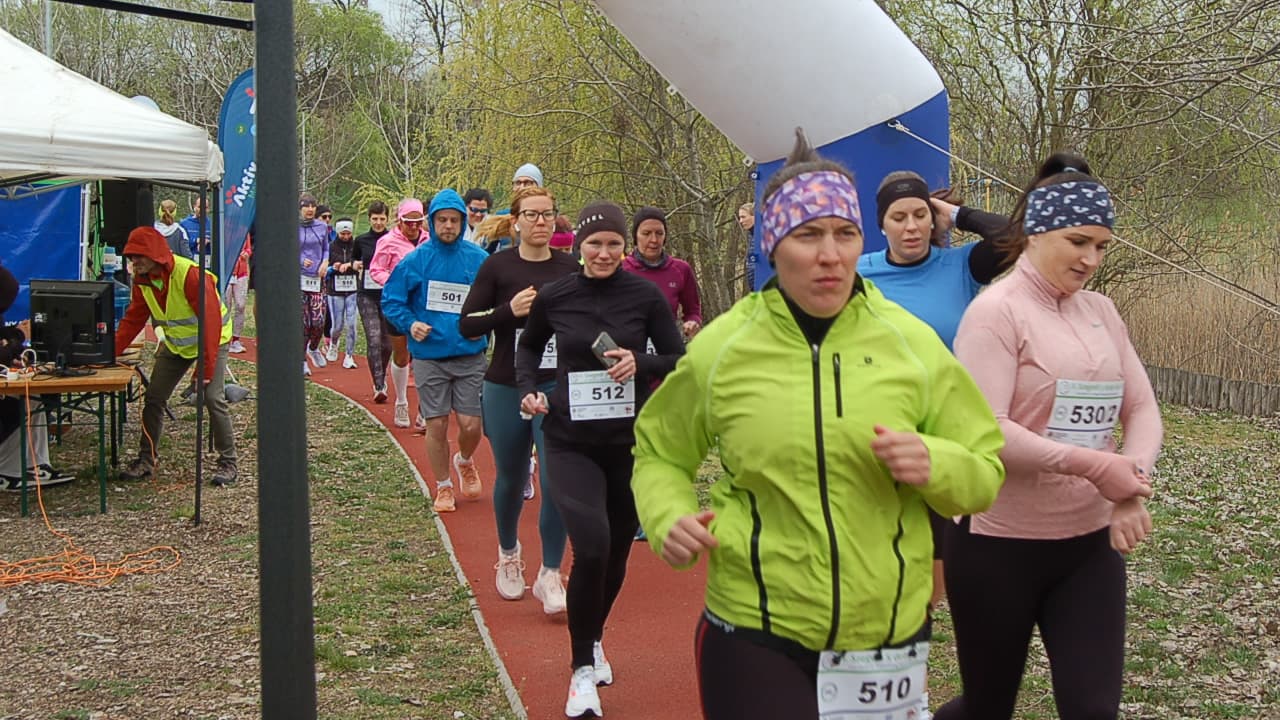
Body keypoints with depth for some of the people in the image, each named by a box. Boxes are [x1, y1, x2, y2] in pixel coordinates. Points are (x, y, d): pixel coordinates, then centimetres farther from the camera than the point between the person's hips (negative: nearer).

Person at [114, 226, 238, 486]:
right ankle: (146, 460, 15)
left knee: (213, 398, -17)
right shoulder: (142, 280, -7)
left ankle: (227, 463, -4)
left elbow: (211, 321, -29)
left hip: (211, 340, -7)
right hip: (175, 343, 7)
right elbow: (132, 320, 0)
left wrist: (206, 366, -30)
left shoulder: (190, 274, -29)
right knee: (154, 398, 3)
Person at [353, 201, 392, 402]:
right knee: (373, 340, -13)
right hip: (367, 296, 0)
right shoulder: (361, 240, 6)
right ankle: (378, 386, -11)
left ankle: (382, 379, 32)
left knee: (387, 343, 6)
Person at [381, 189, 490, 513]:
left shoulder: (479, 259, 1)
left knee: (471, 424, -2)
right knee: (436, 426, 3)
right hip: (429, 356, -1)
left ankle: (465, 461, 33)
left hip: (470, 356, 1)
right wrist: (410, 324, -12)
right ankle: (443, 487, 23)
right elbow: (391, 300, 4)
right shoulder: (416, 260, -2)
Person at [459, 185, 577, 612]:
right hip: (505, 389, 0)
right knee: (511, 478, 15)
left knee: (558, 479, -10)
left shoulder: (570, 269, 2)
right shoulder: (498, 266, -3)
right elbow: (467, 325, -6)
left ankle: (550, 576, 2)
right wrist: (509, 311, -20)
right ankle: (508, 555, 41)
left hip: (556, 389, 0)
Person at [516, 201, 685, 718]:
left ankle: (594, 641, 43)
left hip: (632, 441, 1)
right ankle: (582, 669, -1)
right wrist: (528, 388, -2)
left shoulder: (646, 297, -5)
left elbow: (681, 363, 1)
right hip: (571, 442, -1)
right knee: (591, 546, -20)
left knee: (616, 552, 13)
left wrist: (641, 363, -17)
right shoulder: (554, 297, -3)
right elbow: (529, 346, 16)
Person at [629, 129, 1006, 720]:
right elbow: (659, 453, 12)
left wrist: (933, 465, -16)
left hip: (887, 636, 2)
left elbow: (984, 473, 5)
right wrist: (668, 517, -8)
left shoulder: (911, 344, -1)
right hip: (755, 635, -2)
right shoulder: (720, 349, -3)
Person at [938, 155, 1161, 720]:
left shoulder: (1101, 312, 8)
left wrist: (1134, 481, -13)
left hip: (1090, 543, 6)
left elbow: (1142, 409, 7)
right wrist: (1094, 466, -22)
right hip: (999, 545, -5)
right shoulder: (996, 311, -12)